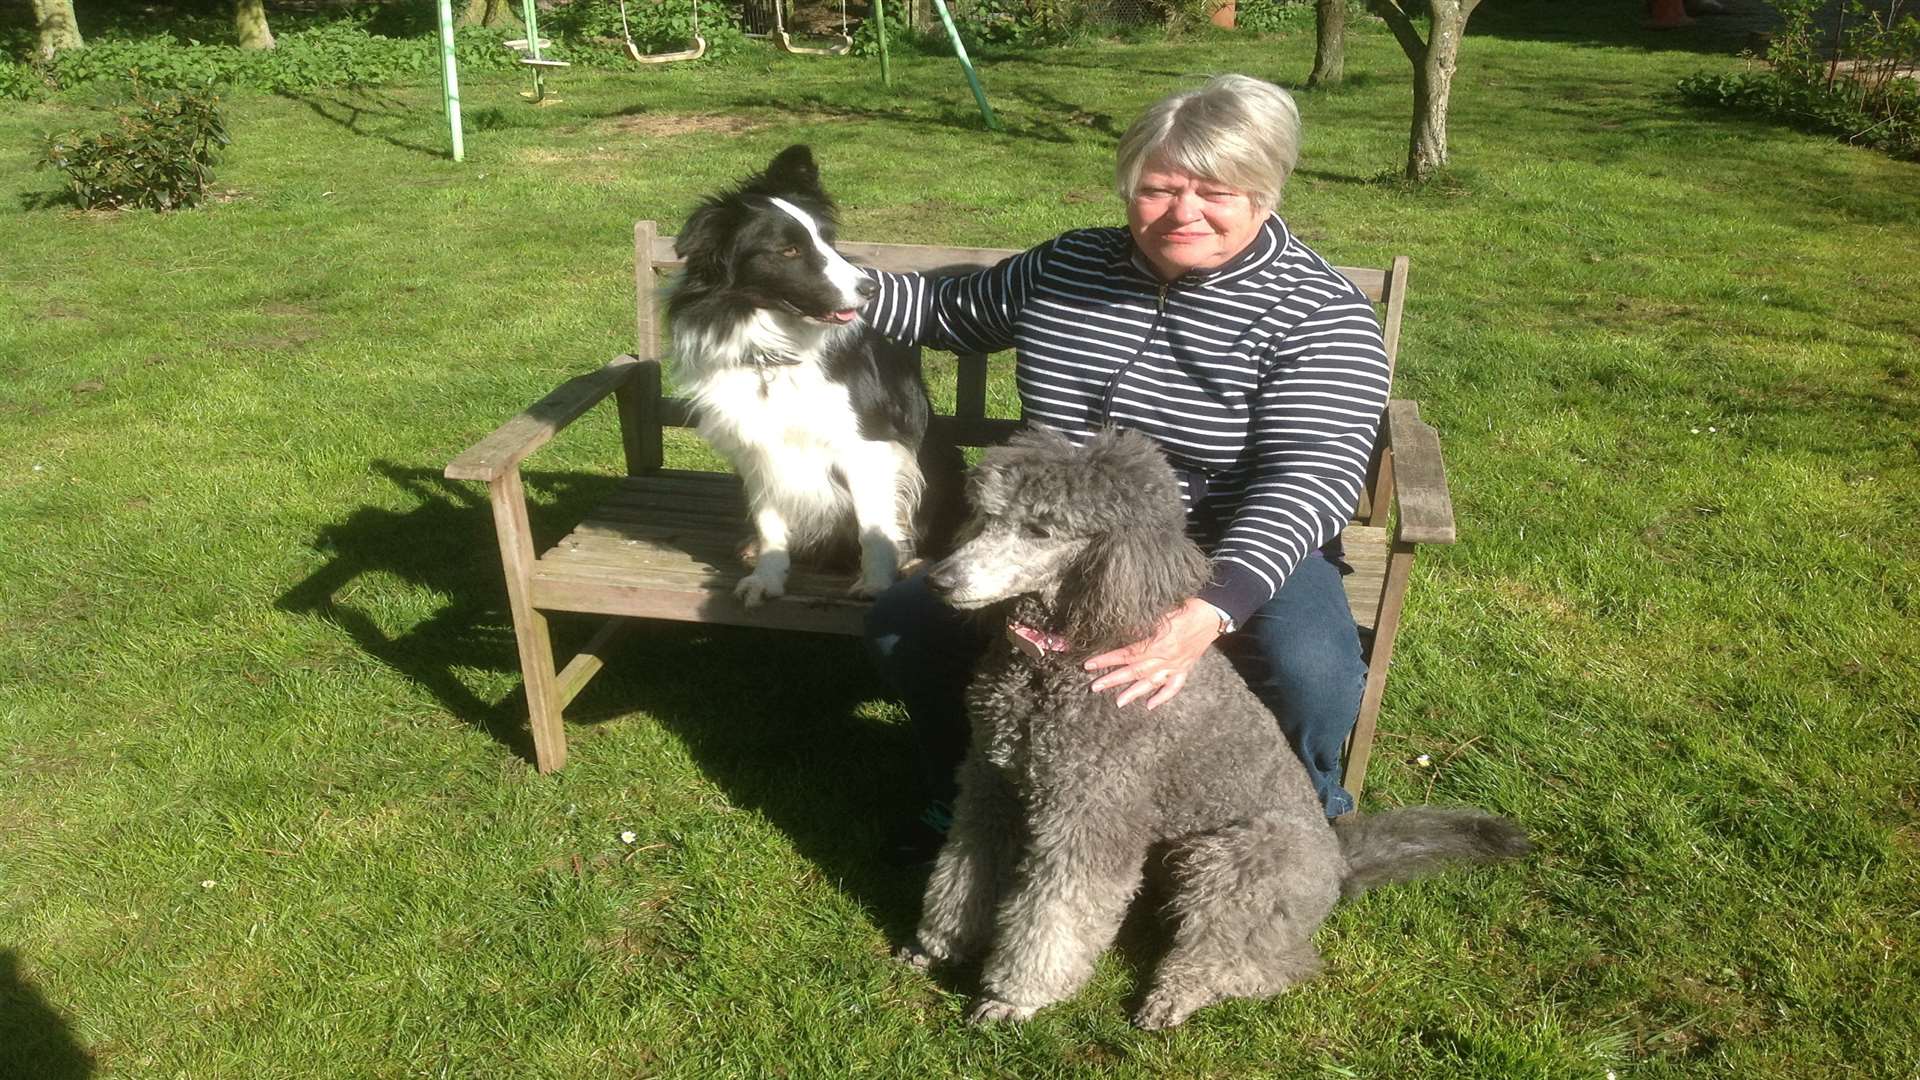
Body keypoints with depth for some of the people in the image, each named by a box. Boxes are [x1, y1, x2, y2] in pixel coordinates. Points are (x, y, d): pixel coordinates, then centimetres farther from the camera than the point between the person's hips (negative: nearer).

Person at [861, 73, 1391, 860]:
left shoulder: (1320, 315, -14)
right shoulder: (1068, 268, 2)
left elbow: (1311, 476, -27)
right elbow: (953, 310, 20)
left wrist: (1210, 611, -43)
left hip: (1232, 558, -4)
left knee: (1313, 677, -31)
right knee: (901, 625, -11)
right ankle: (968, 791, 18)